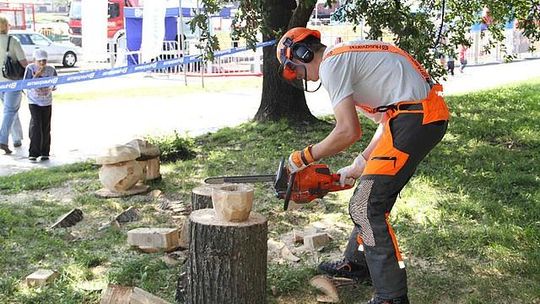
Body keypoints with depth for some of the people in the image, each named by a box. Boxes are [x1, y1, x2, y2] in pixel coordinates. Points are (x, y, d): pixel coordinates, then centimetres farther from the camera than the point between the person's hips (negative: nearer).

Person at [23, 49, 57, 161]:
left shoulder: (51, 69, -2)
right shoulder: (30, 68, -8)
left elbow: (55, 85, 7)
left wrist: (52, 87, -15)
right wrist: (36, 76, -23)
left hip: (47, 102, 2)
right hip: (34, 101, -2)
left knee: (46, 128, 5)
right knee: (35, 125, -12)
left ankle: (45, 153, 16)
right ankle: (33, 153, -8)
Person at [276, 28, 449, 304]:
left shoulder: (331, 64, -6)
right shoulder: (349, 56, 24)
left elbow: (349, 132, -14)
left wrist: (304, 158, 0)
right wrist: (360, 164, 22)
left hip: (415, 119, -10)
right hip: (430, 114, 10)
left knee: (366, 206, -7)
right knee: (374, 192, 22)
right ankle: (357, 263, 38)